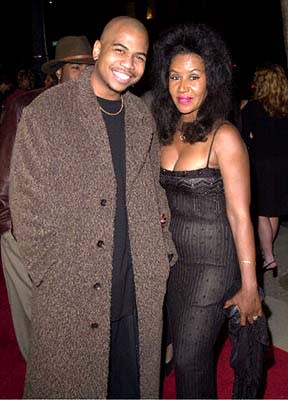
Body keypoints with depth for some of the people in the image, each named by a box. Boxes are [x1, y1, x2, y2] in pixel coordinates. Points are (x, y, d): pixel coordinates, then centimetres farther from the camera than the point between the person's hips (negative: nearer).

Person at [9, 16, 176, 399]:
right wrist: (54, 272, -10)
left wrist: (163, 250, 7)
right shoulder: (47, 111, -9)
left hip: (141, 287, 5)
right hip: (71, 291, -4)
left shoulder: (143, 116, 9)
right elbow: (27, 203, -9)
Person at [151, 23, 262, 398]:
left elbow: (240, 215, -17)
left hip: (212, 263, -6)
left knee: (190, 359, 5)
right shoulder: (169, 132, 5)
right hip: (175, 258, 7)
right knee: (182, 350, 19)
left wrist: (249, 287, -15)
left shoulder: (223, 136, -16)